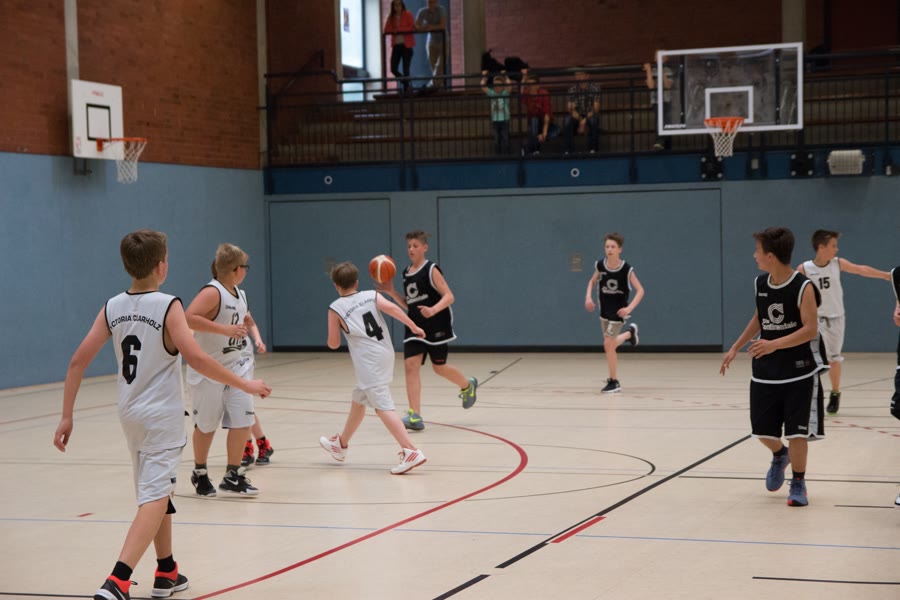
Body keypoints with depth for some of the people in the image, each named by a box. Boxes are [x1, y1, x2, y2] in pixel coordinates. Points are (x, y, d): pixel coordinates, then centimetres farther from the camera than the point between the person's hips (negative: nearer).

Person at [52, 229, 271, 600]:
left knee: (156, 493, 21)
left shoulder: (112, 308, 2)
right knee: (154, 498, -10)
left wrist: (66, 416, 4)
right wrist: (244, 385, -13)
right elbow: (195, 358, -22)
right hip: (162, 416, -6)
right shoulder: (167, 306, -13)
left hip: (130, 414, 7)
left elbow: (78, 361, -1)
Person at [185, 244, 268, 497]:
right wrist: (225, 329, -34)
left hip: (237, 367, 7)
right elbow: (189, 318, -33)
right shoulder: (212, 292, -19)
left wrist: (256, 335, 7)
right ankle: (200, 474, 29)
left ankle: (233, 476, 7)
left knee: (242, 420, -3)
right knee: (206, 425, 8)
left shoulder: (240, 295, 7)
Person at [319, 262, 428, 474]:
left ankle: (411, 451, -25)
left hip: (368, 362, -7)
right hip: (385, 354, 7)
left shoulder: (335, 309, 2)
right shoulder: (372, 295, 9)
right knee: (358, 400, 24)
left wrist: (336, 330, 24)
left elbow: (333, 344, 4)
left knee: (383, 407, -12)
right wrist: (414, 326, -5)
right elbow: (391, 307, -9)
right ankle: (341, 444, 43)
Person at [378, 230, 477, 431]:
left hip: (436, 326, -5)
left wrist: (433, 310, -35)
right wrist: (392, 293, 3)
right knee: (410, 365, -11)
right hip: (415, 326, 5)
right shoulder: (406, 273, 10)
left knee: (439, 367, 7)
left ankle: (467, 386, 40)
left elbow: (449, 296, -18)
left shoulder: (431, 270, -10)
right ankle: (415, 416, -15)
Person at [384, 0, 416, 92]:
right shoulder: (391, 17, 9)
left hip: (406, 45, -4)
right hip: (396, 45, 4)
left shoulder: (408, 15, -1)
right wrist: (394, 31, -14)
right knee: (393, 69, -2)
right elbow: (386, 30, 5)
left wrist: (400, 30, -14)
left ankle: (406, 88, 5)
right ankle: (406, 83, 20)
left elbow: (412, 28, -9)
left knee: (405, 69, -4)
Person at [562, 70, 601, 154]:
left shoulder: (595, 88, -12)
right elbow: (570, 109, -13)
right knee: (567, 120, -30)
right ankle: (568, 150, -25)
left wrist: (584, 121, -29)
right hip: (578, 116, 2)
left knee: (593, 120, -37)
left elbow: (595, 109, -17)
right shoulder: (572, 90, -5)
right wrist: (580, 120, -29)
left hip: (590, 116, -2)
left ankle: (593, 149, -26)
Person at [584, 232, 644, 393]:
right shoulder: (600, 265, -9)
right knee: (610, 345, 18)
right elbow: (592, 281, 10)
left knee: (608, 345, -10)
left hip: (618, 311, -5)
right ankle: (630, 332, 52)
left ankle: (614, 382, 5)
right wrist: (588, 297, -7)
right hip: (604, 311, 5)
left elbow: (640, 290, -18)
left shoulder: (626, 269, -21)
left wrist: (630, 308, -30)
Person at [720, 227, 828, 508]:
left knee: (796, 432, -2)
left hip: (799, 372, -5)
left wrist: (774, 344, -32)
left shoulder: (803, 287, -18)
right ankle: (779, 456, 40)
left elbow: (810, 330, -22)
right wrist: (736, 348, 16)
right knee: (762, 429, 8)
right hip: (765, 372, 6)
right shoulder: (760, 284, 1)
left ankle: (798, 484, 15)